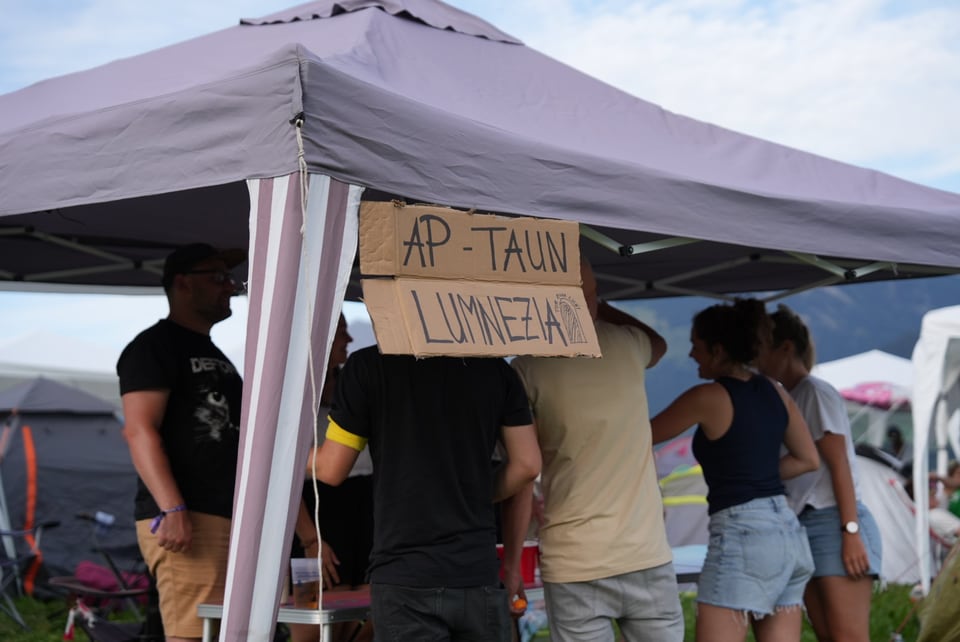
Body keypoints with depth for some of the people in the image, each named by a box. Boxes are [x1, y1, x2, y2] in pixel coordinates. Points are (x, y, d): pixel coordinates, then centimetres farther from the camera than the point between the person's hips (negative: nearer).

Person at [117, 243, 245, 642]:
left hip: (230, 520, 9)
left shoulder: (217, 357, 25)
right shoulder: (154, 347, -2)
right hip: (187, 522, -9)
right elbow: (140, 431, -13)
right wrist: (172, 509, -24)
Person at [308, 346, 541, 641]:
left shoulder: (368, 365, -4)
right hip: (480, 573, 3)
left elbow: (331, 470, 0)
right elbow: (527, 465, 3)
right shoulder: (495, 367, 4)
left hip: (405, 576, -3)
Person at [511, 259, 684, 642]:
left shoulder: (529, 369, -6)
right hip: (647, 558, 2)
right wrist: (595, 306, 30)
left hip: (574, 567, -2)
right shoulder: (626, 346, 4)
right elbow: (658, 344, 30)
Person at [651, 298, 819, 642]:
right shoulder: (774, 392, 12)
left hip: (741, 535, -8)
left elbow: (644, 435, 3)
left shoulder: (707, 397, -8)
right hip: (788, 531, 8)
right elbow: (808, 459, 20)